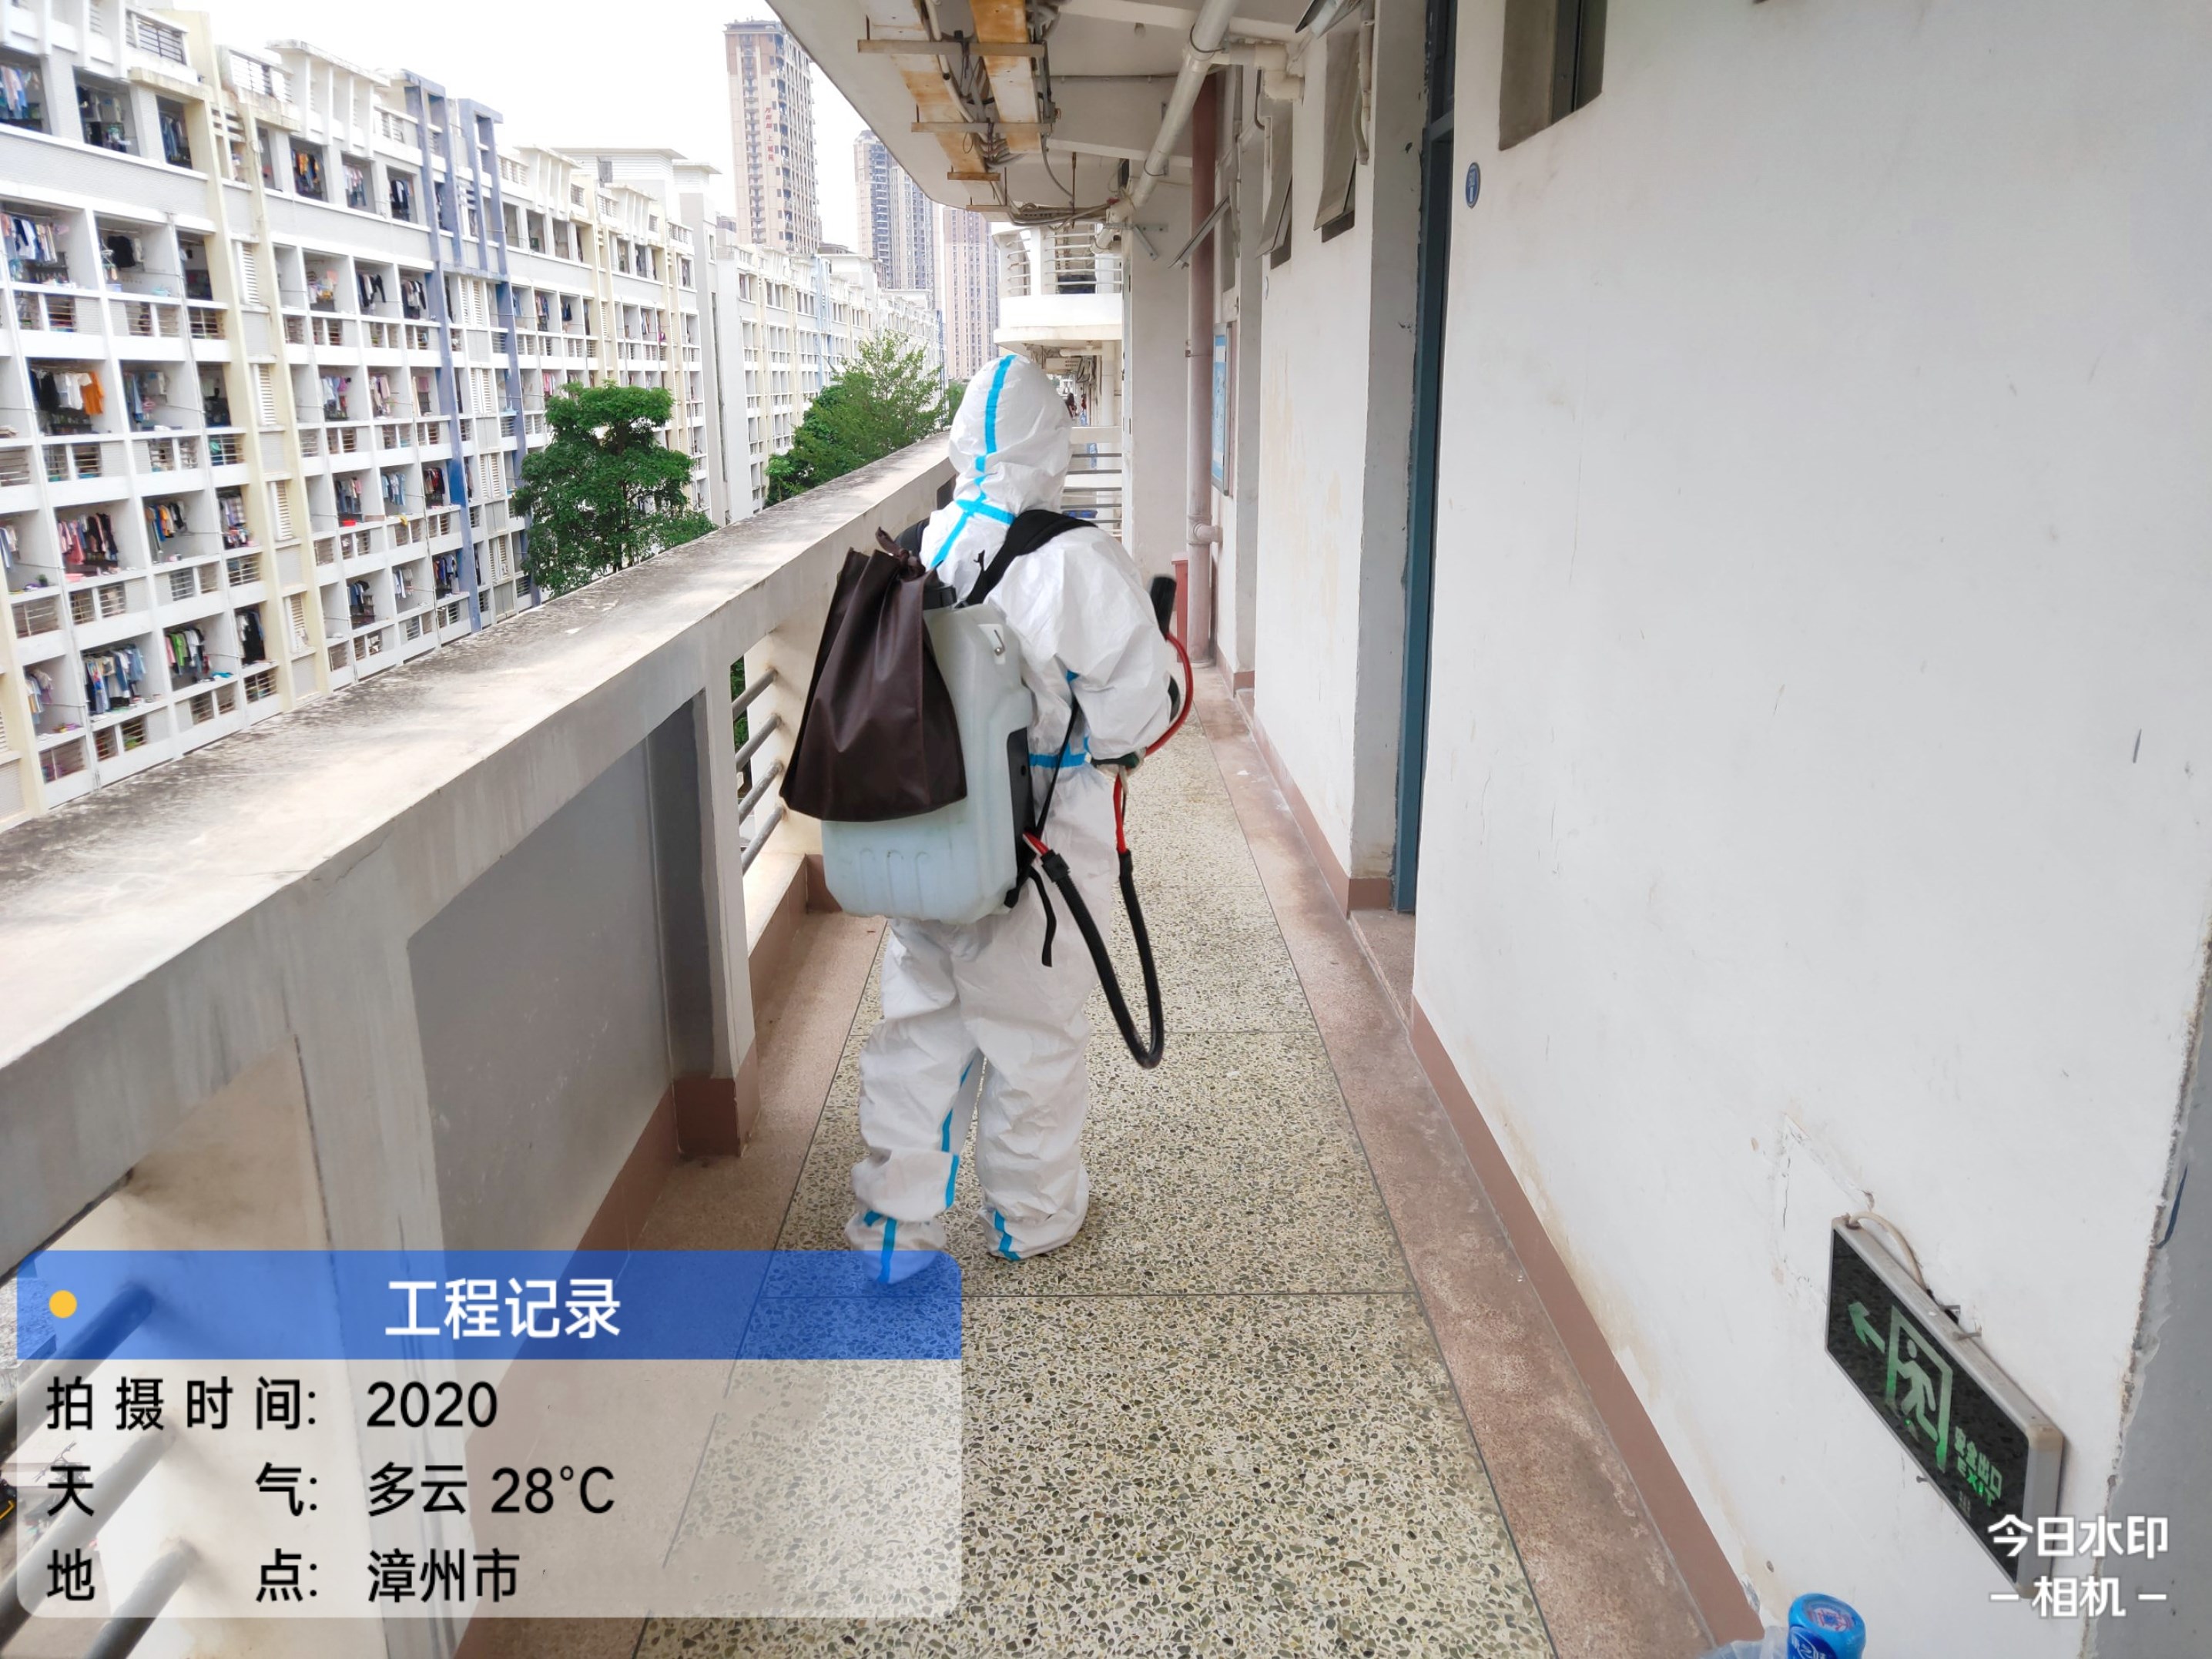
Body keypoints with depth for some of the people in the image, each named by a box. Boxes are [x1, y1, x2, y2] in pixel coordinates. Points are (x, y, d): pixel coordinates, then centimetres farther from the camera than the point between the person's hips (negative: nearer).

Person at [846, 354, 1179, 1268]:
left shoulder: (913, 549, -2)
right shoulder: (1077, 560, -18)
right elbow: (1135, 710, -15)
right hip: (1043, 847, -4)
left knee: (919, 1020, 17)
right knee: (1035, 1032, 14)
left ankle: (895, 1219, 26)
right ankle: (1032, 1215, 33)